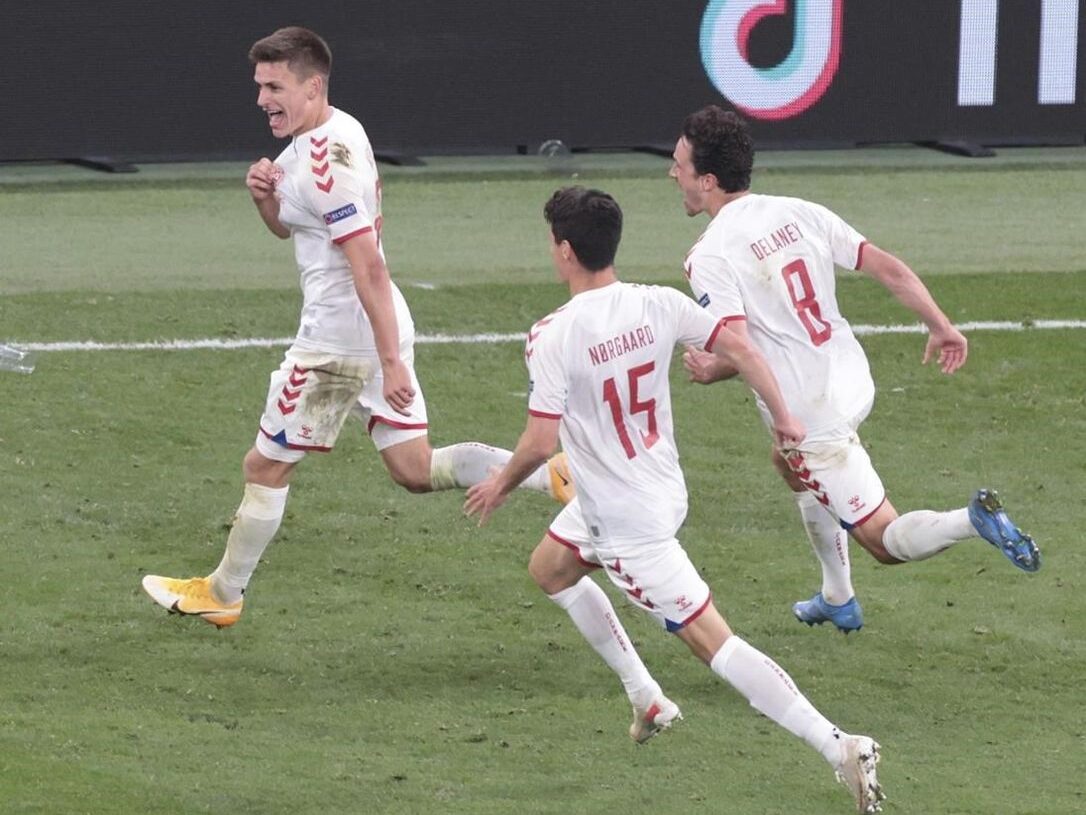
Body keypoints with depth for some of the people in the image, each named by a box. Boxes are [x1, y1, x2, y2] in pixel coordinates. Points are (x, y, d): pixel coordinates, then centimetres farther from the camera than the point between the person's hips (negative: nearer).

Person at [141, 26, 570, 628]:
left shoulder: (326, 163, -22)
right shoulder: (333, 131, 9)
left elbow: (369, 268, -25)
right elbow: (286, 228, 23)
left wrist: (391, 362, -27)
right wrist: (265, 197, -1)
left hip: (337, 340, -10)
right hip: (379, 331, 10)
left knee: (265, 467, 6)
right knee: (417, 471, 11)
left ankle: (222, 594, 20)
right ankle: (555, 475, 2)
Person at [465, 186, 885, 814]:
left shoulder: (554, 337, -23)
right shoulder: (658, 305, -6)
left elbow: (540, 442, -24)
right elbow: (739, 349, -5)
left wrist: (500, 486, -4)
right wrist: (784, 417, 8)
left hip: (627, 523, -8)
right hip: (663, 488, 8)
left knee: (713, 641, -7)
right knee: (550, 569, 30)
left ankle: (839, 747, -14)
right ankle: (648, 699, 36)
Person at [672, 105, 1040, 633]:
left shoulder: (709, 257, -16)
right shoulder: (798, 213, 3)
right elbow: (888, 268, 2)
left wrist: (708, 371, -3)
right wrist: (942, 328, 13)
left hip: (807, 413, -8)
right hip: (853, 382, 8)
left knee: (885, 541, -1)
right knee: (790, 464, 37)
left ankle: (973, 520, -27)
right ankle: (838, 600, 44)